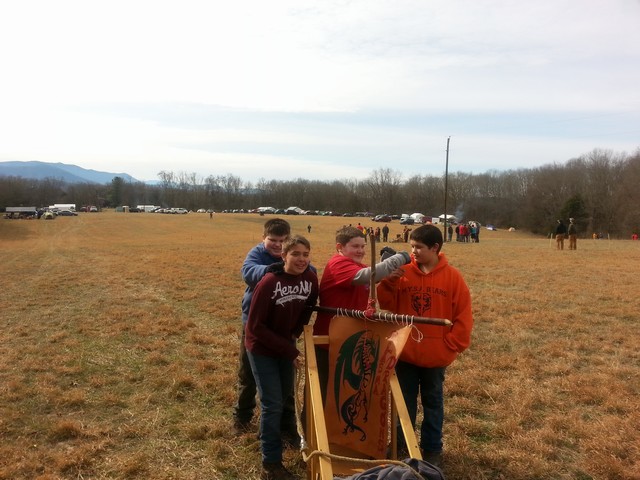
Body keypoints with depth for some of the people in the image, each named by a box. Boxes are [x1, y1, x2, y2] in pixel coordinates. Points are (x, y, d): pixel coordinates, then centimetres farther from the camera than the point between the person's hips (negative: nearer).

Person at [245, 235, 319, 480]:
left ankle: (269, 433, 49)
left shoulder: (310, 278, -12)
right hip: (262, 348, -6)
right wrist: (289, 350, -23)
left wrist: (296, 333, -4)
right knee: (273, 403, -4)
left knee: (285, 393, 21)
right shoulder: (269, 283, -28)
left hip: (286, 344, 6)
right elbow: (255, 326, -24)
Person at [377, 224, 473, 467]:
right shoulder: (402, 273, -5)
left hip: (435, 356, -1)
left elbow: (463, 316, -5)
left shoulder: (452, 277, -9)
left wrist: (450, 346, -7)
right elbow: (388, 306, -4)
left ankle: (432, 449, 32)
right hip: (405, 352, 1)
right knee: (404, 402, 16)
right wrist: (388, 283, -19)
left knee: (433, 403, 16)